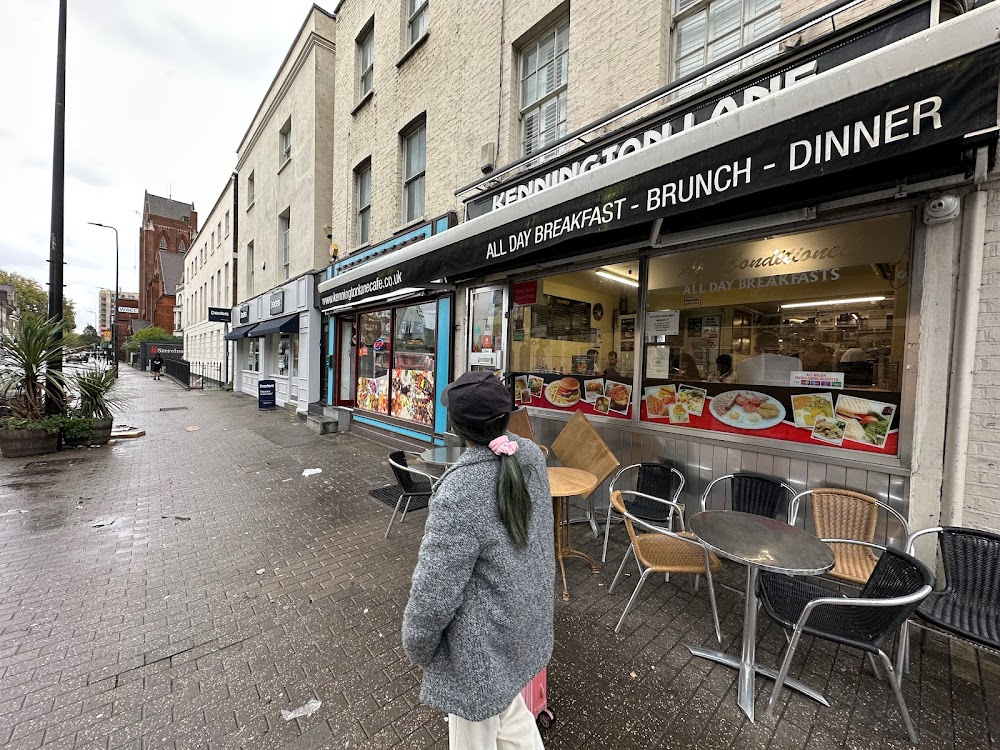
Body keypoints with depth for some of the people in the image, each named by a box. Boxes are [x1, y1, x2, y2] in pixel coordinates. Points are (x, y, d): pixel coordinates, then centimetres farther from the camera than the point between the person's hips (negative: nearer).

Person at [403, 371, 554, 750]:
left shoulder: (460, 493, -34)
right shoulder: (531, 454, -12)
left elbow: (435, 589, -24)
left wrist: (416, 645, -5)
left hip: (484, 640, -6)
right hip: (526, 618, 7)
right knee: (508, 706, 31)